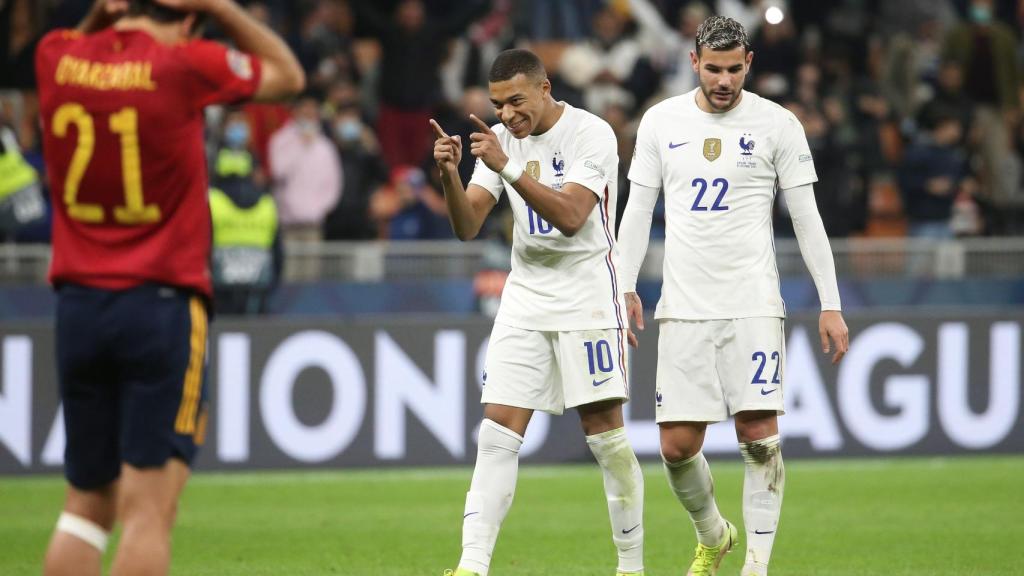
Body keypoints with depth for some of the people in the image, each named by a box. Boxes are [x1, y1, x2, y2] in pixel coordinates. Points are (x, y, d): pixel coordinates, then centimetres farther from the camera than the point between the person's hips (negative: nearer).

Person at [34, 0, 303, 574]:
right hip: (161, 305, -5)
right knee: (148, 508, -7)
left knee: (87, 505, 12)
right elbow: (288, 75, 9)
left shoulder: (57, 59, 3)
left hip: (78, 305, 5)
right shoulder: (183, 65, -8)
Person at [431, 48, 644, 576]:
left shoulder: (591, 134, -12)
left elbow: (570, 216, -24)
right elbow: (467, 227, 0)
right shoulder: (500, 139, 6)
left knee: (605, 430, -3)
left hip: (587, 294, -5)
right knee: (497, 433, -5)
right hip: (525, 296, 5)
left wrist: (508, 167, -31)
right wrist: (450, 175, -18)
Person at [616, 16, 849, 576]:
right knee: (676, 445, 0)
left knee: (759, 435, -12)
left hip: (754, 305, -2)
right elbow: (638, 209, 12)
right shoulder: (661, 121, 7)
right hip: (682, 308, 2)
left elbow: (806, 217, 3)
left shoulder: (777, 124, 1)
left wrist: (830, 304, 0)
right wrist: (625, 288, 2)